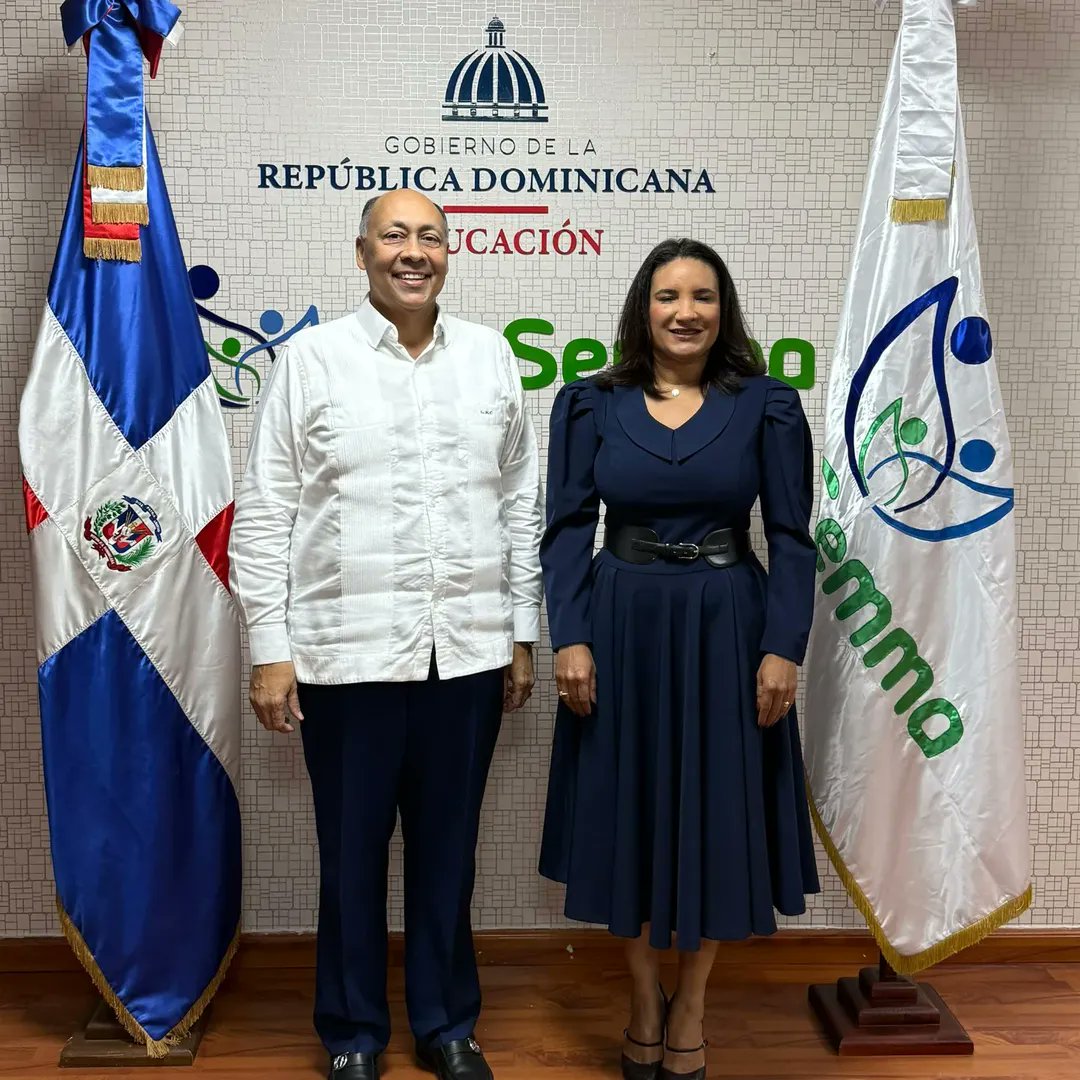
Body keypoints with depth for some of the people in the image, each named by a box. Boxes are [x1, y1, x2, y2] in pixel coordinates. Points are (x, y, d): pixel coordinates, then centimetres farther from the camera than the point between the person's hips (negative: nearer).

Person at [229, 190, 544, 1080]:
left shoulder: (491, 356, 7)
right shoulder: (311, 359, 0)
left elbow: (522, 504, 10)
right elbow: (264, 514, -1)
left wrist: (523, 632, 8)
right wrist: (270, 650, -4)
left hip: (467, 652, 2)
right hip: (347, 651, -2)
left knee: (448, 847, 14)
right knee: (352, 851, 11)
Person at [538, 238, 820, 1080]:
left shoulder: (768, 405, 0)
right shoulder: (592, 404, 2)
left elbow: (791, 537, -2)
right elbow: (569, 528, -1)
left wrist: (783, 648, -9)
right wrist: (569, 637, -10)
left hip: (725, 631, 0)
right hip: (621, 629, 1)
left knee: (714, 813, 8)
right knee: (627, 812, 9)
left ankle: (690, 1011, 29)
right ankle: (644, 1002, 31)